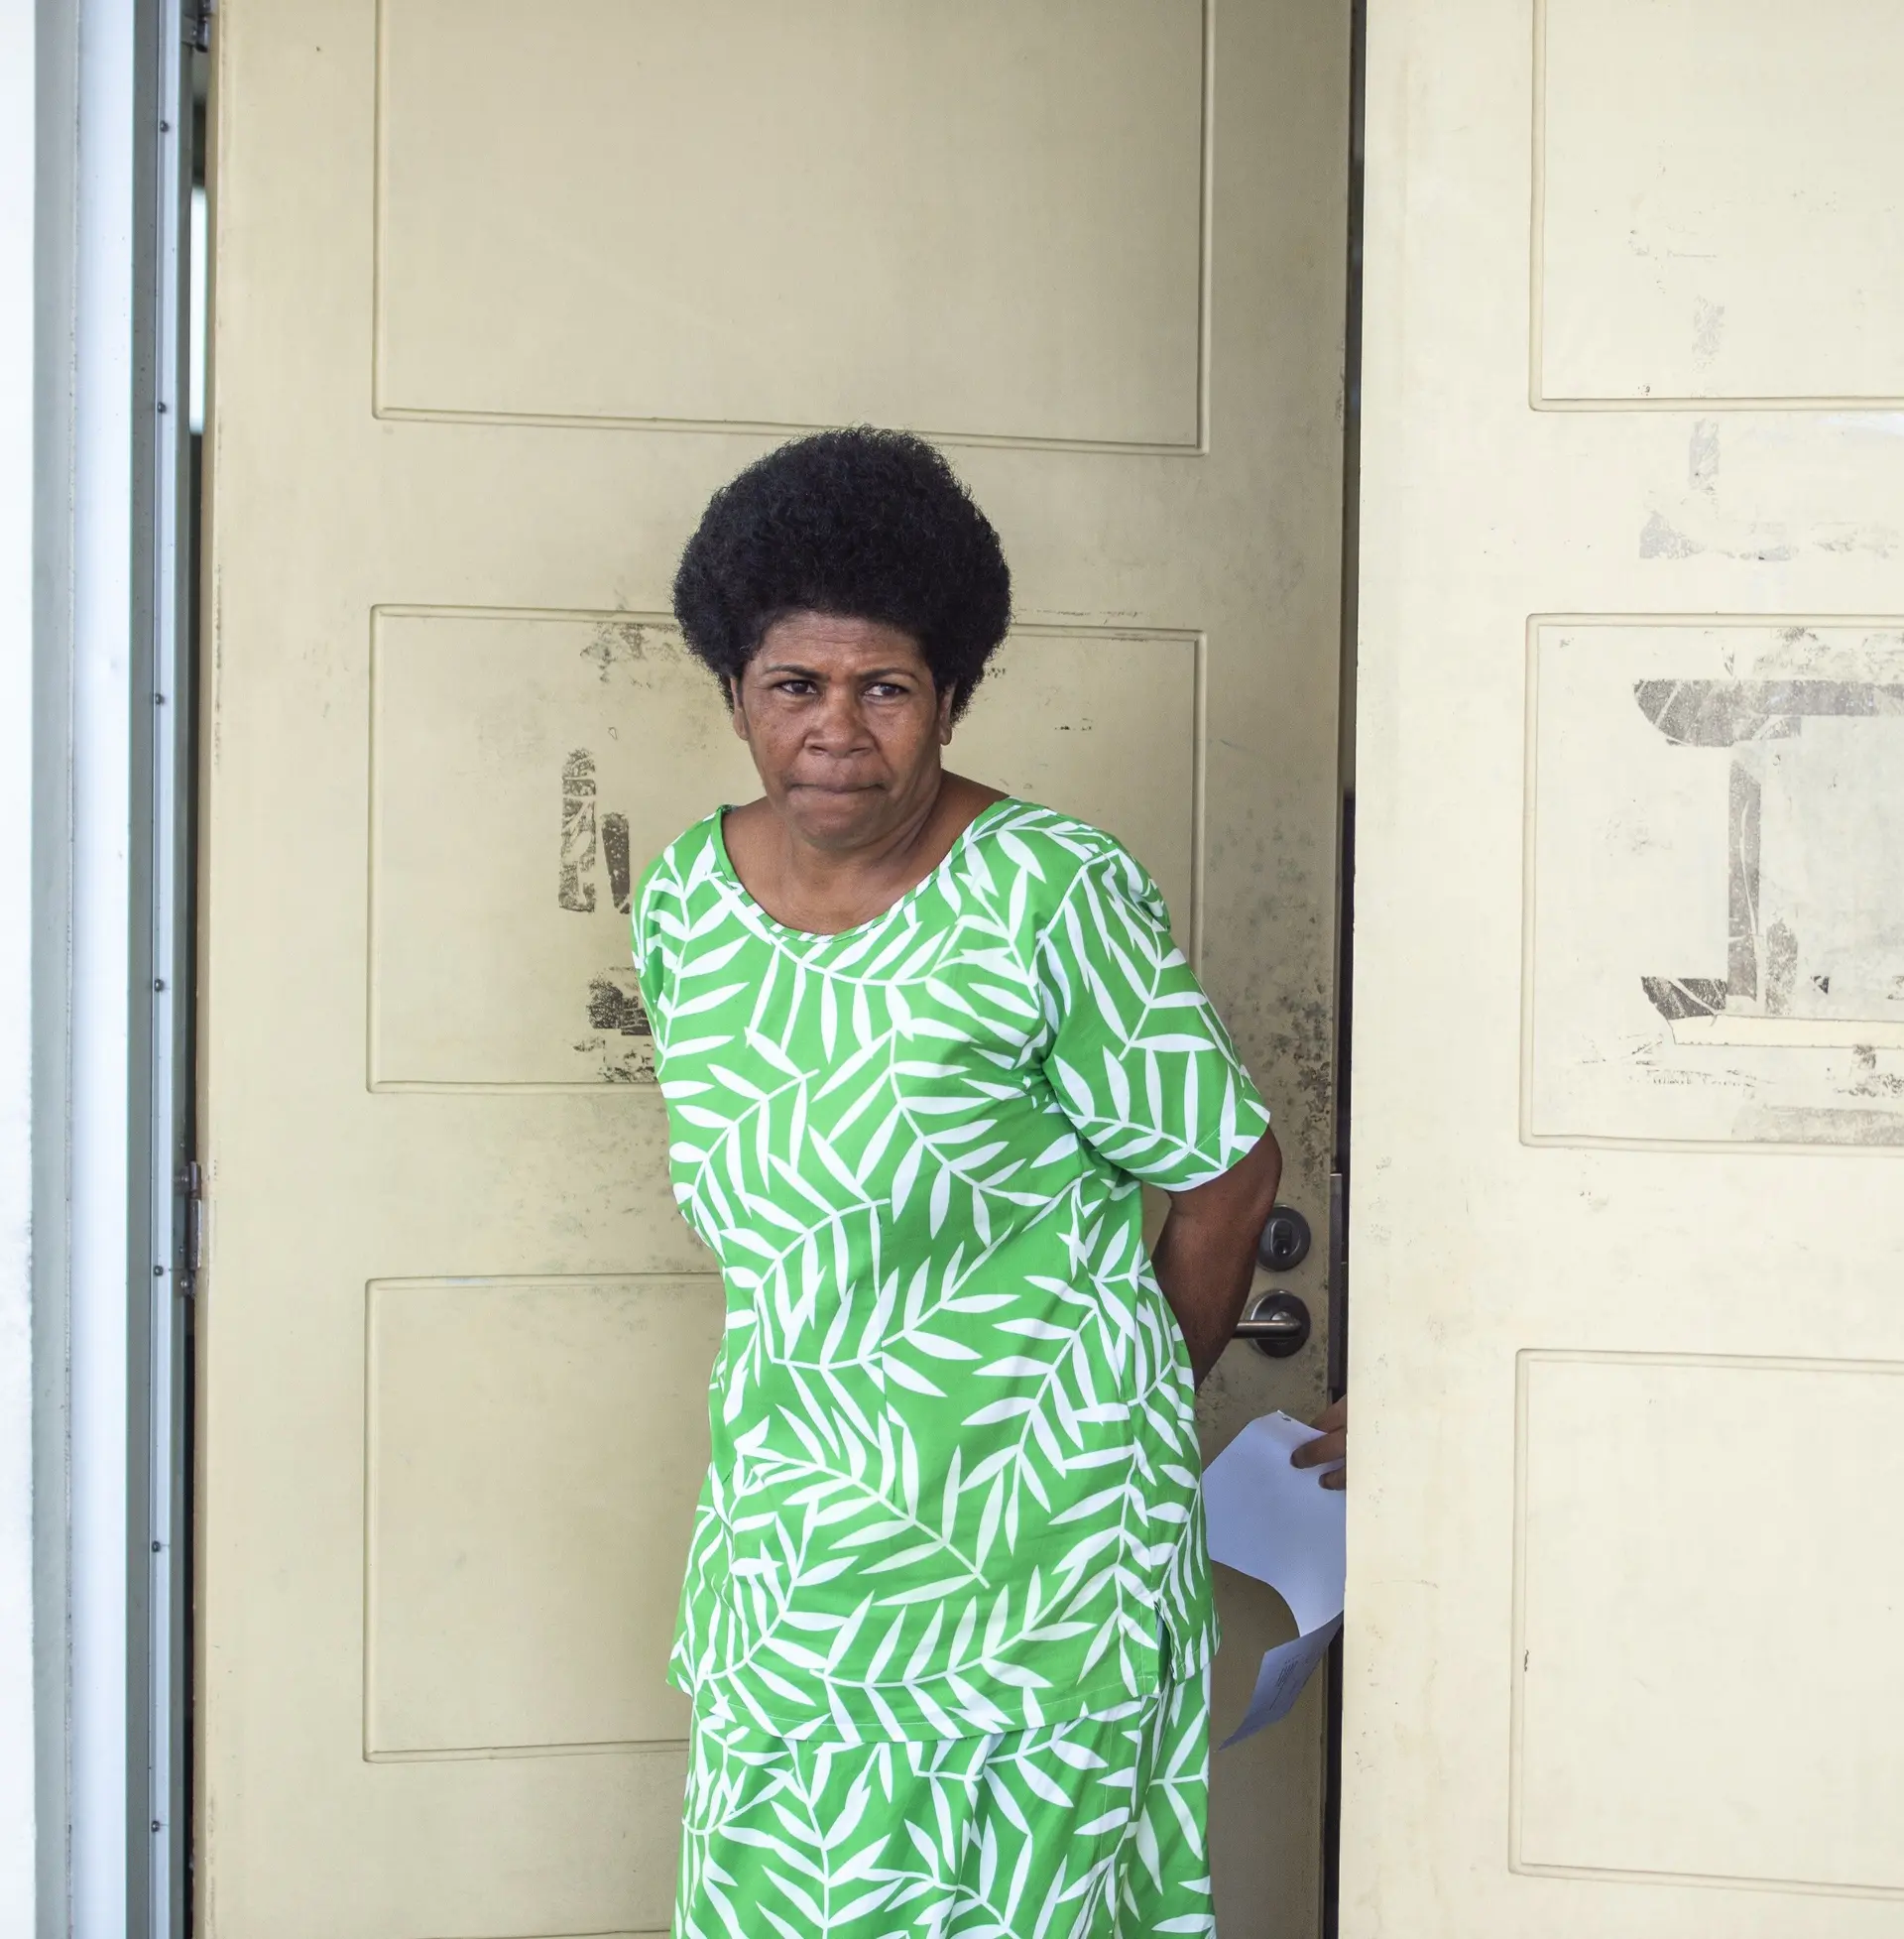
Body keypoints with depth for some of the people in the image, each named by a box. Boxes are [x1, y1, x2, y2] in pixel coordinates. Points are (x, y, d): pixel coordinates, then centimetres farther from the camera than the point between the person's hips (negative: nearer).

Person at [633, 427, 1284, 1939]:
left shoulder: (1054, 895, -17)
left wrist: (1132, 1404, 5)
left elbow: (1229, 1174, -7)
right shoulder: (684, 901, 1)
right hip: (792, 1501, 5)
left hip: (1027, 1499, -5)